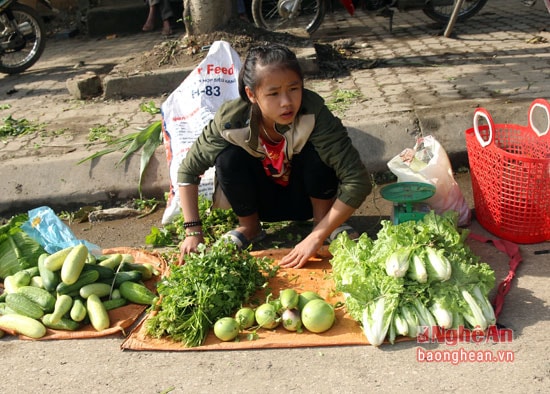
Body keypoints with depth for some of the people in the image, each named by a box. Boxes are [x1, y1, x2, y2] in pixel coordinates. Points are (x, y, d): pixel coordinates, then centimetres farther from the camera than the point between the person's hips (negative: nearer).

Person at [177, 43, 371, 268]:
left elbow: (358, 180, -35)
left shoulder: (314, 113, -33)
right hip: (264, 202, 1)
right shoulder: (231, 121, -28)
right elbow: (188, 170, -15)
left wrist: (316, 238, -37)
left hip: (308, 197, -1)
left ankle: (322, 221, -4)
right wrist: (193, 232, -21)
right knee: (228, 158, -27)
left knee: (316, 150, -31)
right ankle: (249, 226, 1)